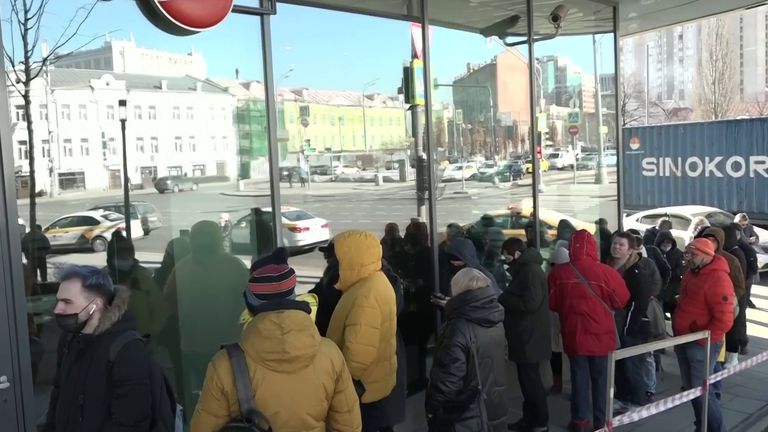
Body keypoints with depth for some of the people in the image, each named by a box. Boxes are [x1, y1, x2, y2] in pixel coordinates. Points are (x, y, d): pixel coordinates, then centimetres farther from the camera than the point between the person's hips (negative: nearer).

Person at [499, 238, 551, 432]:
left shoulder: (532, 271, -17)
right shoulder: (524, 269, 15)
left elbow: (530, 302, -24)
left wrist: (502, 297, -16)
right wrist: (504, 296, 2)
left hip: (530, 336, -10)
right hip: (524, 335, 10)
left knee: (531, 379, -1)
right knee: (526, 378, 16)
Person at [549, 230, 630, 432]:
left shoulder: (559, 273, -11)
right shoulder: (605, 272, -16)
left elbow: (552, 303, 3)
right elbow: (621, 300, -3)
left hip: (574, 334, 1)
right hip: (600, 335, -1)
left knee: (579, 377, 13)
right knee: (601, 378, 13)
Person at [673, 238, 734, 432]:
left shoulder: (718, 279, -20)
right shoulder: (691, 273, 8)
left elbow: (724, 320, -24)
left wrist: (702, 340, -17)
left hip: (701, 344, -9)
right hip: (684, 340, 9)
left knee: (701, 391, -5)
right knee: (690, 388, 17)